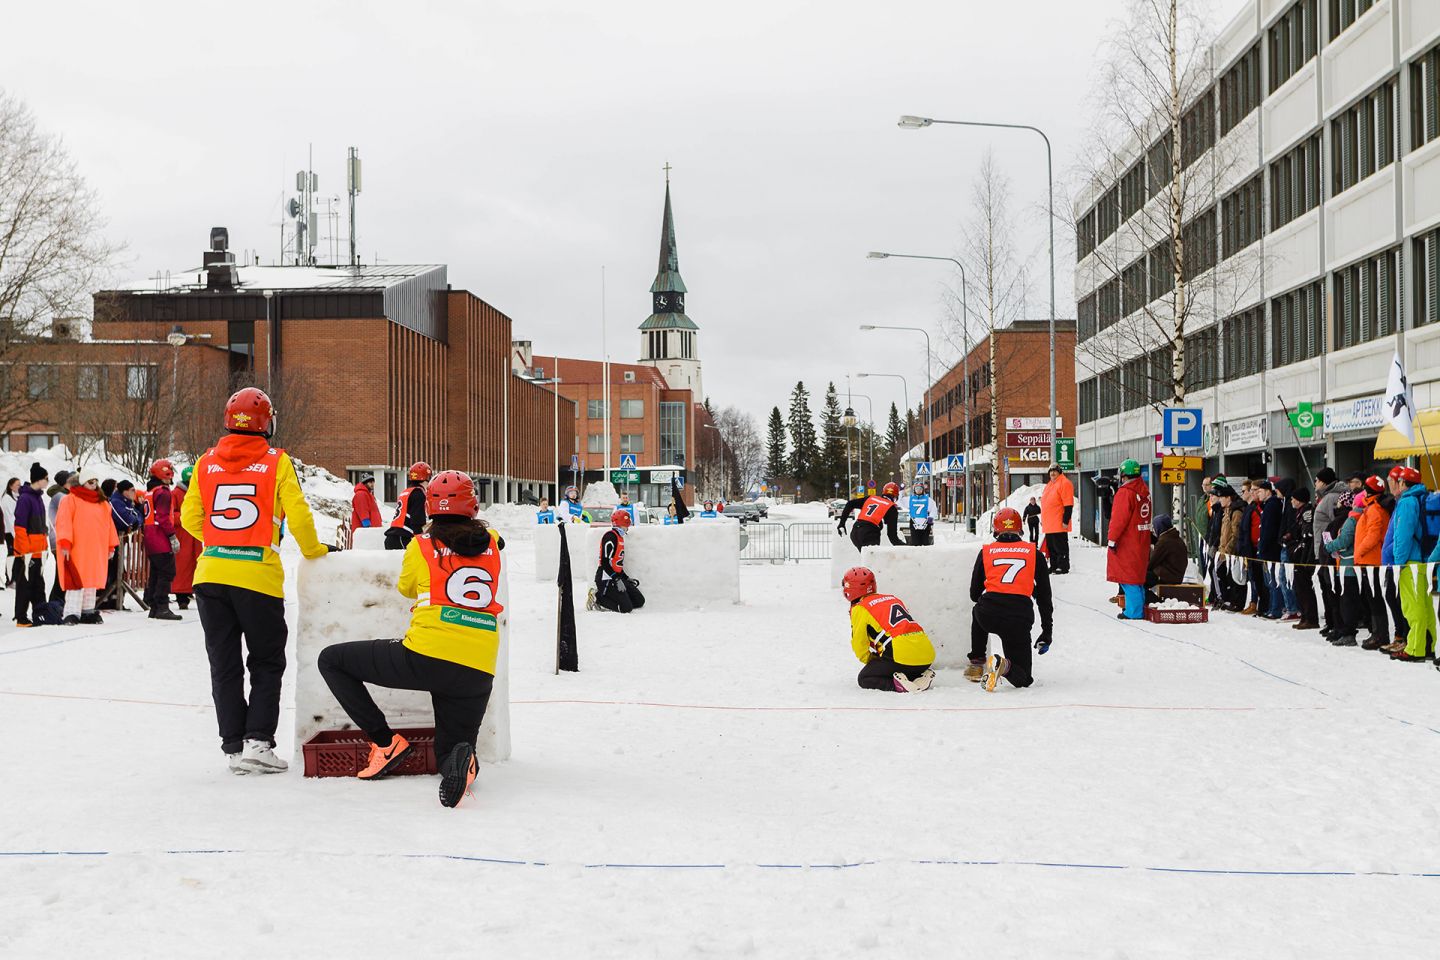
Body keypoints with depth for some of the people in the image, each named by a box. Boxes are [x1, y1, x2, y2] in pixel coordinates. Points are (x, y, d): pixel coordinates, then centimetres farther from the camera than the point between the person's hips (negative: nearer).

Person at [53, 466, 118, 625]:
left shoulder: (102, 502, 18)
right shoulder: (70, 500, -2)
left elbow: (109, 523, 21)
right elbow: (64, 522, -10)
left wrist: (111, 546, 17)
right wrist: (65, 543, -20)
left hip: (97, 550, 6)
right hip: (76, 550, -6)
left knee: (92, 580, 11)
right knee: (76, 581, -10)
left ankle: (88, 612, 20)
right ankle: (72, 614, -9)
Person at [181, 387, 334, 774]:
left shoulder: (206, 463, 7)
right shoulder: (277, 462, -2)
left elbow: (190, 518, 10)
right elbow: (297, 514, -6)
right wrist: (314, 551, 11)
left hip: (211, 573, 3)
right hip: (259, 577, -3)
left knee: (224, 666, 11)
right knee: (267, 664, 10)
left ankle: (234, 746, 11)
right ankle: (257, 740, -1)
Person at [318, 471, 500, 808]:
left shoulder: (421, 546, 5)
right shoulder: (492, 545, 11)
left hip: (425, 658, -3)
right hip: (478, 673, 3)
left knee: (331, 660, 15)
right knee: (450, 747, 20)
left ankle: (385, 742, 6)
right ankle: (462, 760, -19)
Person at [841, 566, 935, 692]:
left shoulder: (859, 609, 5)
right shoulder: (893, 599, 27)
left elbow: (859, 645, 5)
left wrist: (872, 662, 24)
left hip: (903, 657, -7)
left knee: (864, 678, 9)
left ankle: (898, 685, -16)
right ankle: (920, 676, 6)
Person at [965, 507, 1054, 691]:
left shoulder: (986, 552, 14)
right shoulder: (1035, 554, 14)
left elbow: (974, 594, 19)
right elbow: (1044, 596, 13)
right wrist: (1047, 631, 22)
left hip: (988, 615, 1)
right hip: (1020, 618, -1)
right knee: (1023, 678, 12)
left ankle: (976, 662, 33)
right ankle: (1004, 666, -20)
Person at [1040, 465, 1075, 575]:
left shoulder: (1064, 483, -9)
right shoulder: (1049, 484, 19)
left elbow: (1068, 505, -15)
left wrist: (1066, 520, -19)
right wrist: (1043, 520, 25)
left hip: (1059, 524, -9)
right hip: (1048, 524, 9)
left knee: (1060, 546, -5)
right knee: (1051, 546, 12)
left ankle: (1063, 567, -1)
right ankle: (1054, 566, 20)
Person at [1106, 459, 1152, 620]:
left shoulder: (1125, 492, -17)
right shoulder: (1144, 491, 11)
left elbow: (1119, 518, -20)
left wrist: (1112, 539, -14)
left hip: (1127, 542, -9)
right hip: (1141, 540, 9)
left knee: (1129, 578, -4)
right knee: (1137, 576, 16)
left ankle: (1134, 612, -5)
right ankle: (1139, 609, 22)